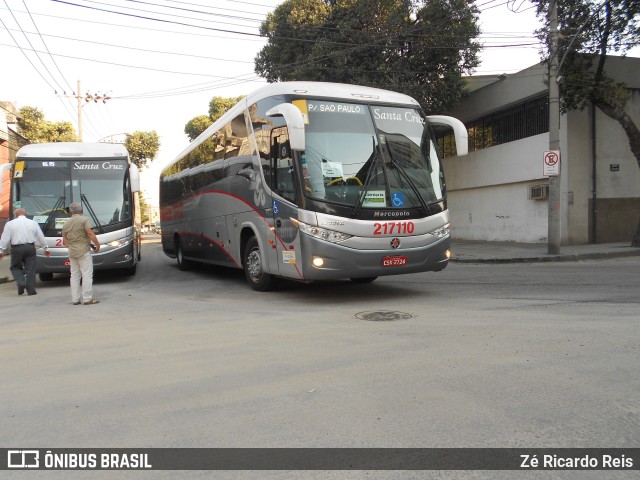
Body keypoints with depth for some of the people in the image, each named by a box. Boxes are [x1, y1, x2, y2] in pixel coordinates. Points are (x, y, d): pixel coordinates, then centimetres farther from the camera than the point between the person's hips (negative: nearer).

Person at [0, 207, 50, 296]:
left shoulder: (10, 224, 1)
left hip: (17, 248, -1)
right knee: (30, 269, 5)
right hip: (30, 248, 1)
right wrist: (46, 248, 18)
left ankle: (21, 283, -6)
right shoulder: (33, 223, 6)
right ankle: (31, 290, 5)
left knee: (15, 267, 16)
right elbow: (41, 237, 10)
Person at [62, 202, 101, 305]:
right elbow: (90, 233, -15)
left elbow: (64, 242, 14)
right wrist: (97, 244, -5)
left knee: (75, 275, 10)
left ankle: (75, 299, 11)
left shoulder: (66, 224, 13)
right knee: (87, 274, -5)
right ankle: (87, 298, -7)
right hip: (84, 251, -6)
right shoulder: (84, 220, -5)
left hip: (72, 252, 6)